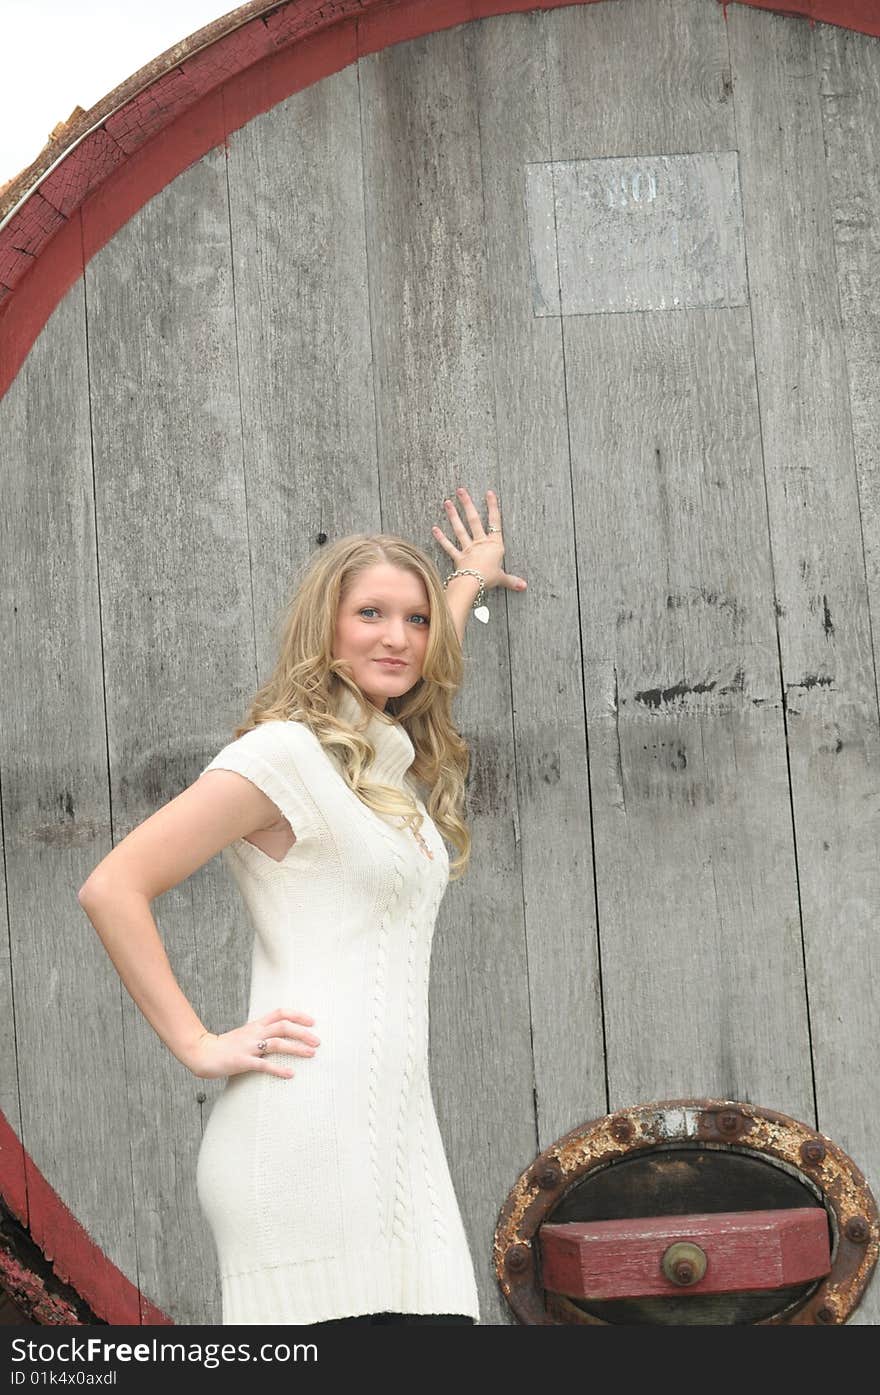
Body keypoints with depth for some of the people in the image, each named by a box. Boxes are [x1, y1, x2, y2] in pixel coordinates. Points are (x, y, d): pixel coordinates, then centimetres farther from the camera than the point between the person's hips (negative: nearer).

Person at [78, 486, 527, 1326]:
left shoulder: (392, 760, 19)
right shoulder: (285, 752, -5)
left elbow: (415, 677, 44)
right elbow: (113, 889, -9)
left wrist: (469, 579, 58)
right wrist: (200, 1047, -9)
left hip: (394, 1134, 8)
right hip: (308, 1138, -8)